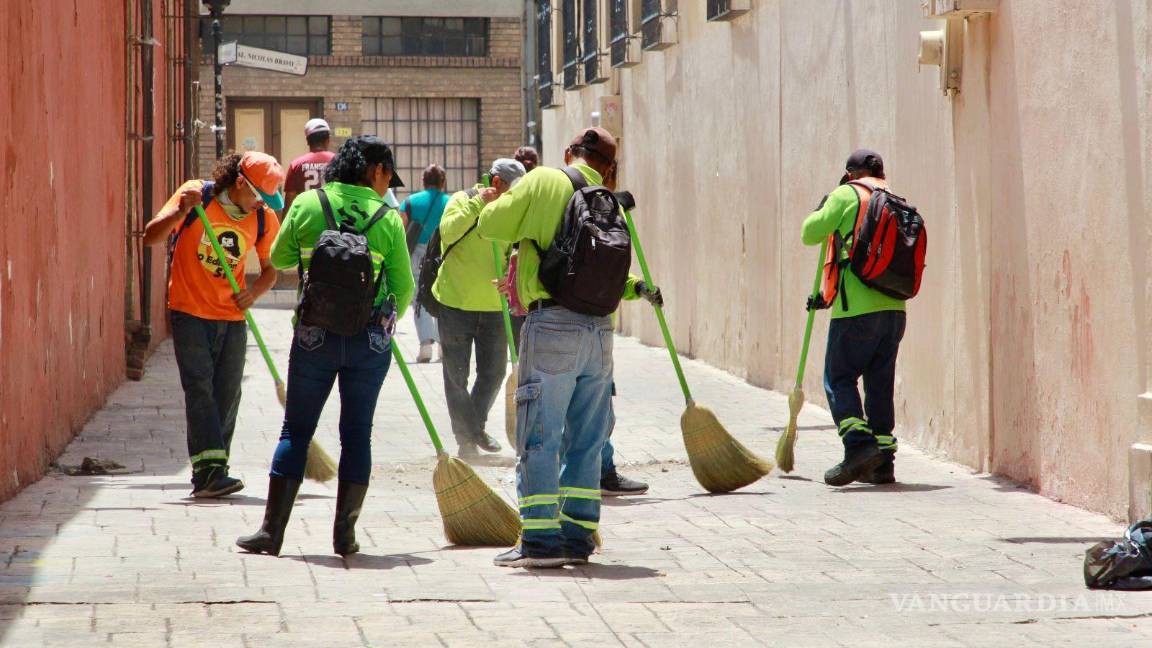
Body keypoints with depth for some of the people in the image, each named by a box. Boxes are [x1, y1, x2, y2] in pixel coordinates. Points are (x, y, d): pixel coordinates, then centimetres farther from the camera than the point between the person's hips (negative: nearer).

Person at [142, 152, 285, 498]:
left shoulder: (265, 219, 0)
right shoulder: (195, 196, -9)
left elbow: (270, 269, 11)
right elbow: (151, 237, -11)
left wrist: (254, 292, -11)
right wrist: (181, 212, -29)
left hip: (232, 317, 4)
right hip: (190, 312, -4)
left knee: (227, 395, 2)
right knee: (199, 388, -13)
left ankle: (210, 476, 10)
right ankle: (209, 470, -21)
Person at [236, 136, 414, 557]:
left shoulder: (307, 204, 0)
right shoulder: (387, 218, -2)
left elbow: (279, 258, 12)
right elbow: (403, 288, 3)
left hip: (314, 336, 1)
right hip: (370, 339, -1)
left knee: (296, 430, 7)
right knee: (357, 433, 9)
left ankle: (272, 530, 4)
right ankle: (344, 533, 8)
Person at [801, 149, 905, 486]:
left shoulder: (847, 194, -1)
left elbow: (811, 233, -2)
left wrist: (821, 209, 20)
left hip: (857, 308, -6)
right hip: (894, 308, 6)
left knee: (839, 378, -1)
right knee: (880, 383, 11)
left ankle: (859, 445, -18)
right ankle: (882, 462, 10)